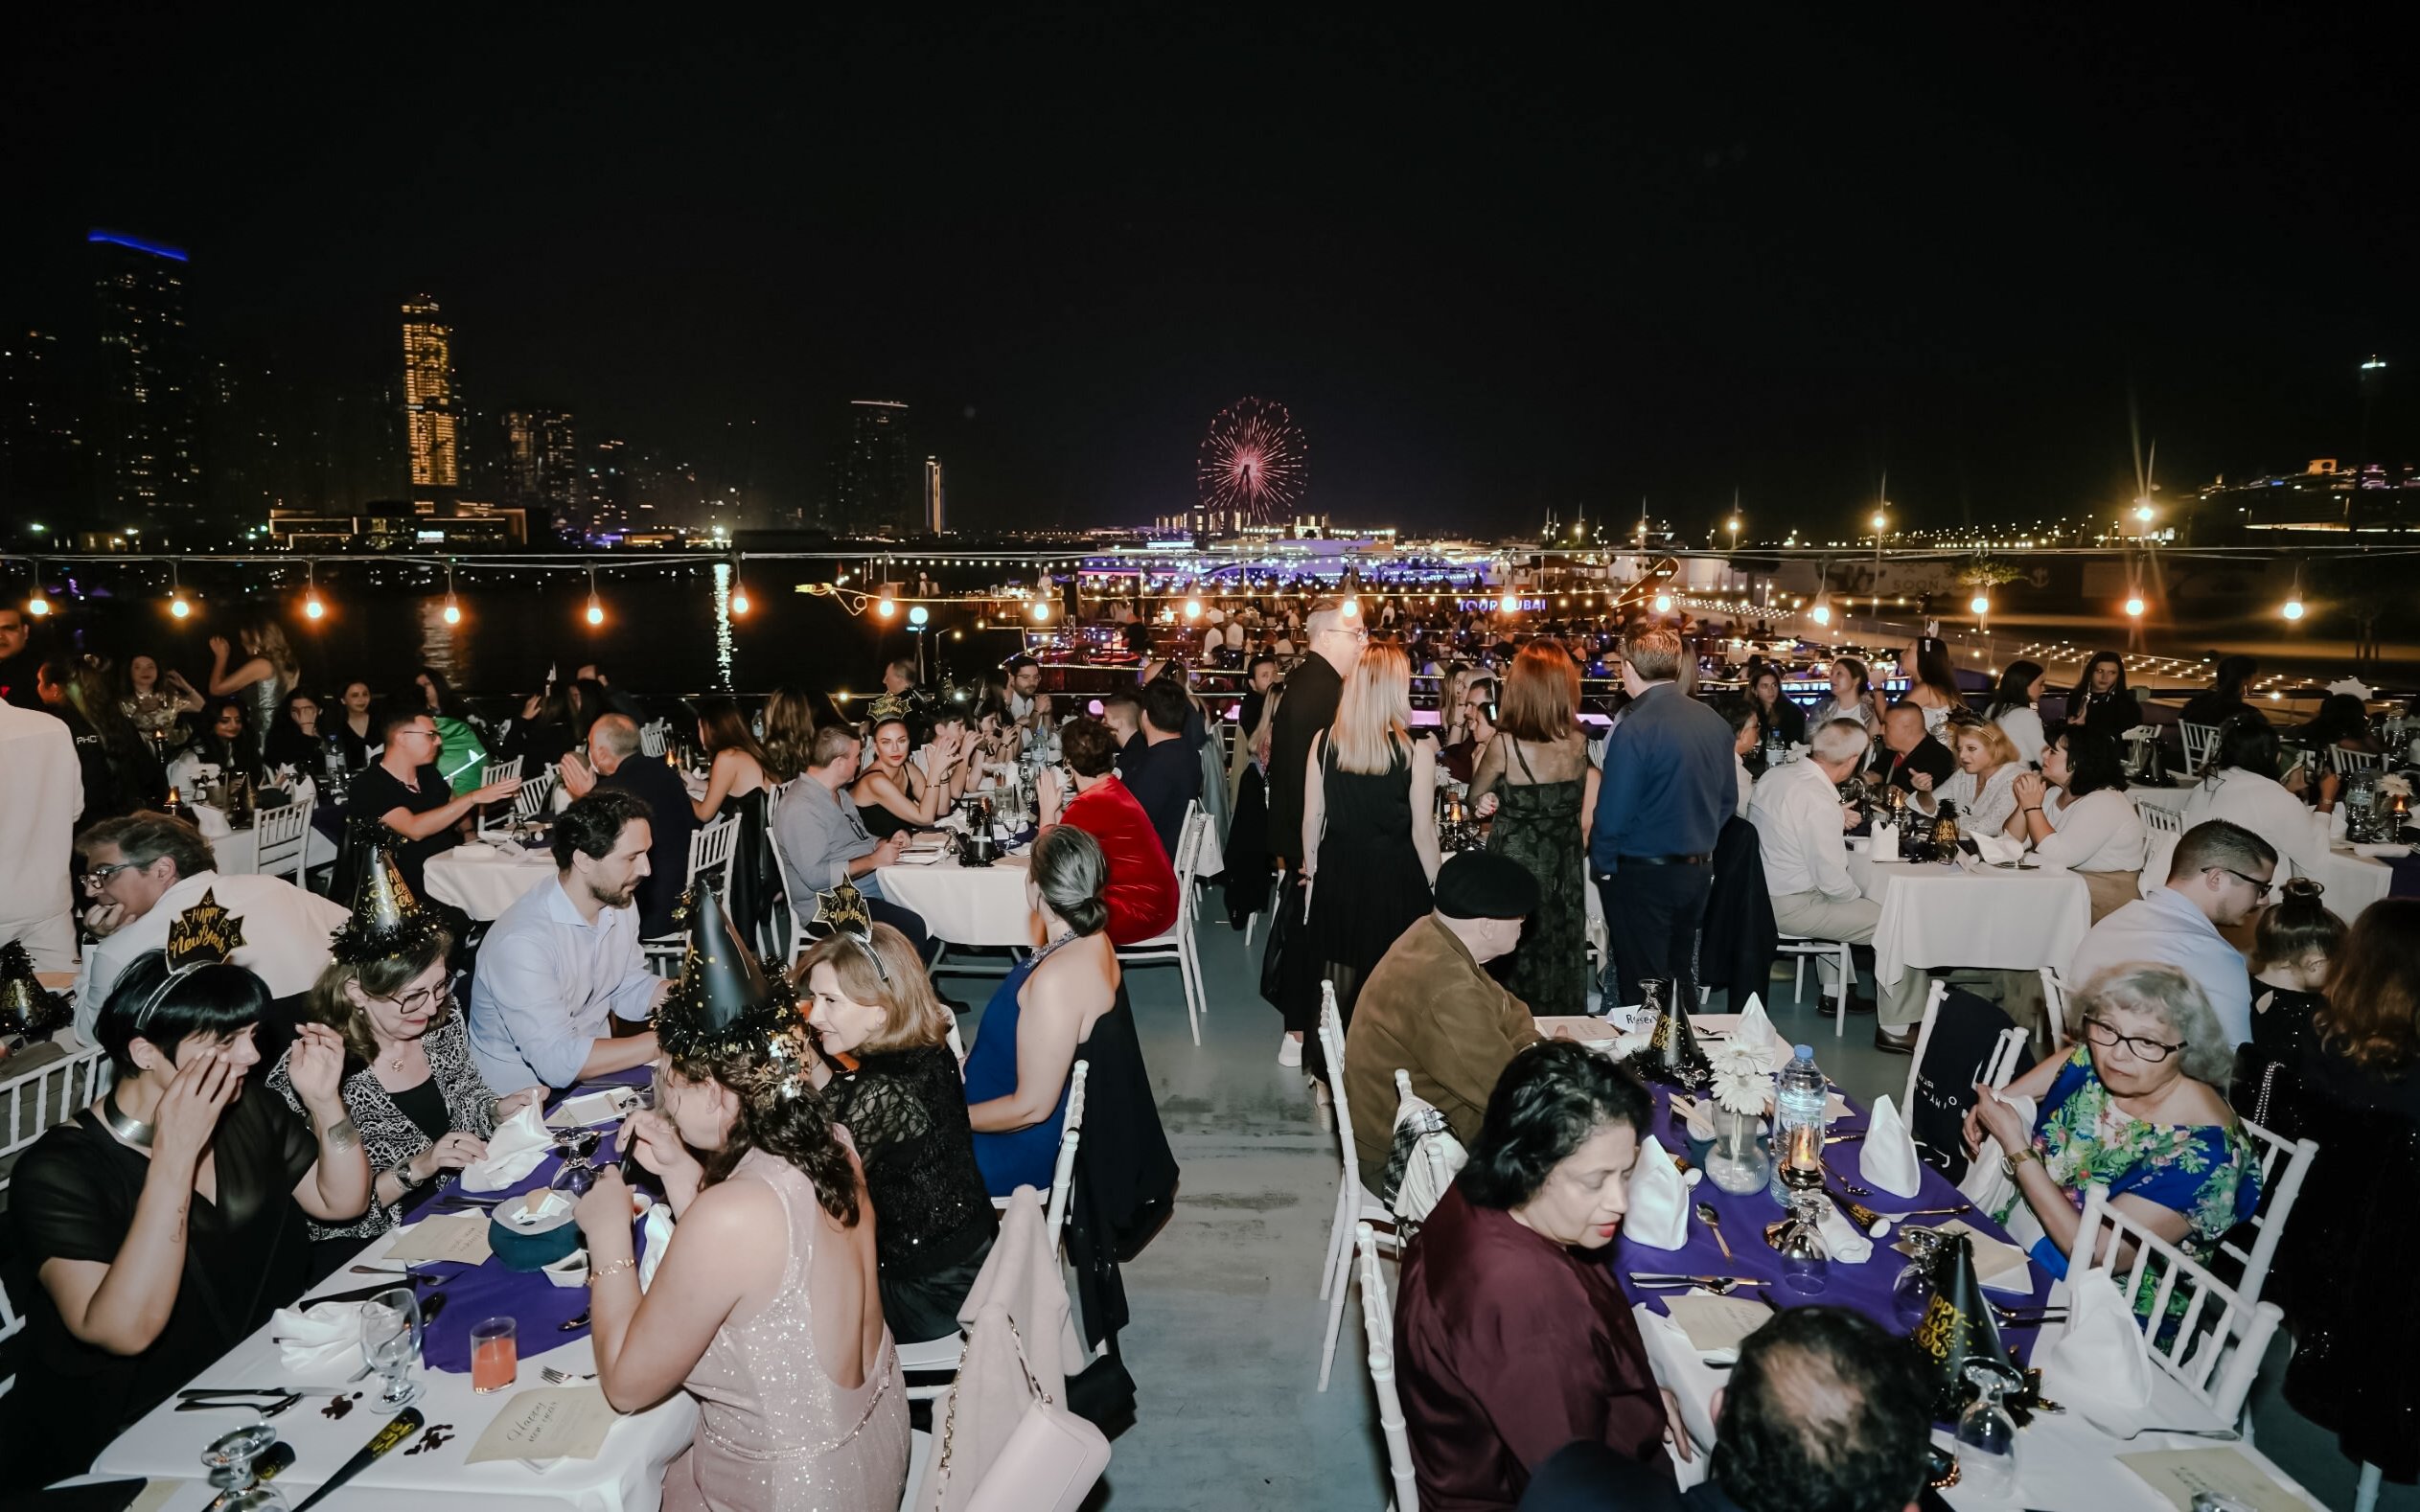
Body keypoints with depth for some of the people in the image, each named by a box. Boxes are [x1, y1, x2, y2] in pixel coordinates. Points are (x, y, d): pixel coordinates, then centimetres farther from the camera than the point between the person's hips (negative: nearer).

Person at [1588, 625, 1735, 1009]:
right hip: (1698, 872, 7)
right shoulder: (1715, 722, 1)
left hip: (1644, 876, -7)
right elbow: (1728, 800, 11)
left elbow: (1612, 815, -18)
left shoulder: (1634, 728, -20)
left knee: (1642, 988, 5)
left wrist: (1602, 865, -2)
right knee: (1680, 974, 20)